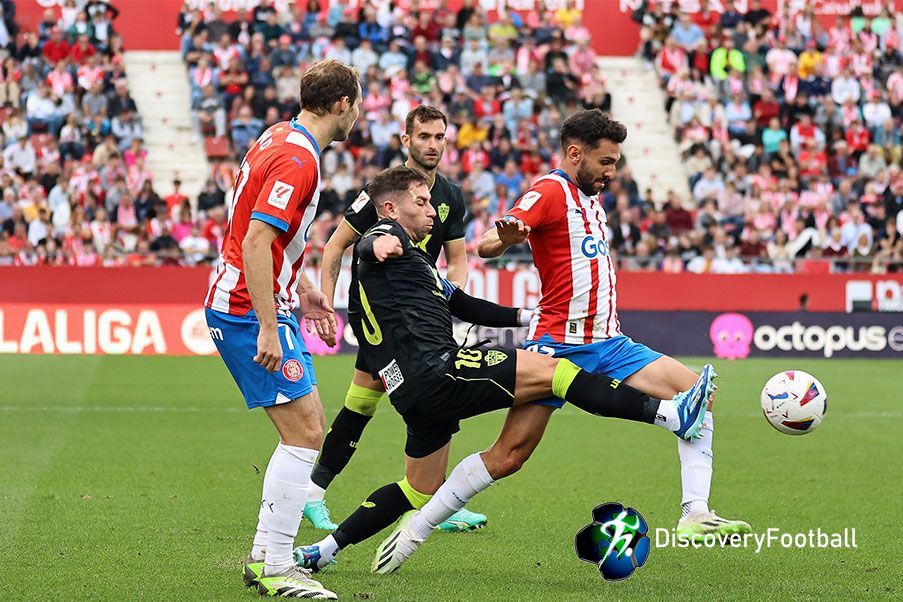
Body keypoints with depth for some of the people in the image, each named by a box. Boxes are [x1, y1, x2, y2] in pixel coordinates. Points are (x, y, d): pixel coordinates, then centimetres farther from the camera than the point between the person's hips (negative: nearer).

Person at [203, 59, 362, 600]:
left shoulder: (281, 138, 11)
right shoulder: (298, 160, -20)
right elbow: (254, 242, -26)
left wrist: (302, 289, 24)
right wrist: (268, 330, -27)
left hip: (267, 301, 10)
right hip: (252, 311, -10)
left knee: (309, 429, 13)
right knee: (305, 434, -10)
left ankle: (265, 555, 16)